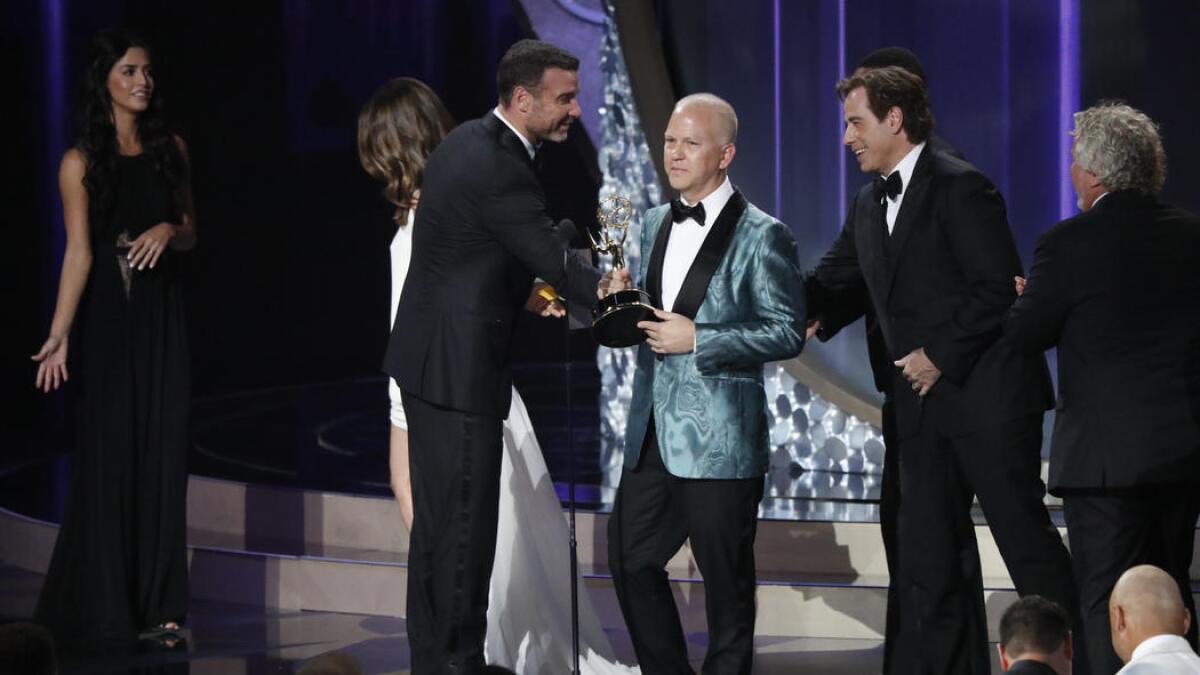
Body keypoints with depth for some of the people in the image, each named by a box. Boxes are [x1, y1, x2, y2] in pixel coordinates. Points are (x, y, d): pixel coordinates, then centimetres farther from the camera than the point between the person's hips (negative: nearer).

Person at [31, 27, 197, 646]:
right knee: (109, 456, -1)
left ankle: (159, 605, 5)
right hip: (107, 317, -3)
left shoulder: (170, 149, 9)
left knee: (162, 454, 0)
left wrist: (169, 231, -8)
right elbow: (79, 251, -9)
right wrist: (59, 335, -17)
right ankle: (102, 606, 9)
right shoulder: (81, 162, -3)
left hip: (161, 316, 3)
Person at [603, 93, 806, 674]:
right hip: (653, 431, 7)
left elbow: (788, 333, -13)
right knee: (630, 558, 10)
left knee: (725, 577, 3)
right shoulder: (655, 224, 13)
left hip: (719, 440, -7)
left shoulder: (761, 236, -9)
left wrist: (697, 339, -19)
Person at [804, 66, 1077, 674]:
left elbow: (999, 288, -15)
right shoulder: (868, 206, 15)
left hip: (986, 392, -8)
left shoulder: (959, 186, -10)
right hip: (923, 404, 8)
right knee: (927, 554, 7)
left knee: (1024, 535, -5)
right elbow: (830, 285, 17)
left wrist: (941, 357, -14)